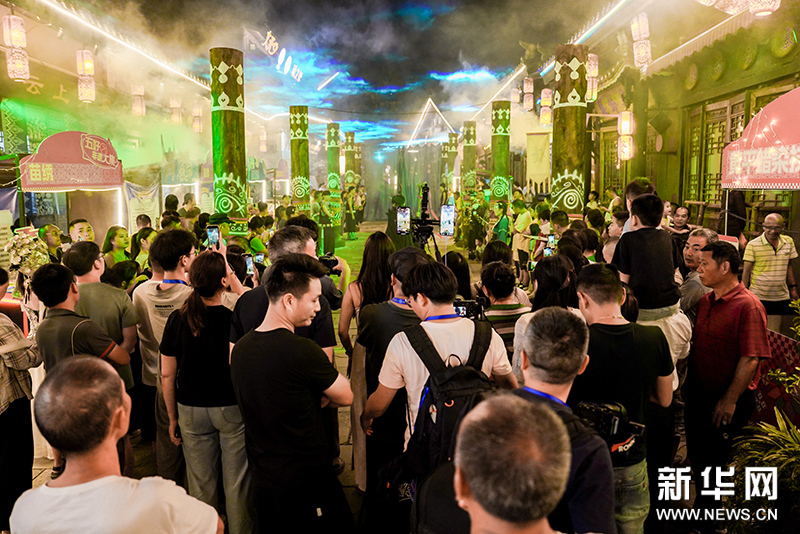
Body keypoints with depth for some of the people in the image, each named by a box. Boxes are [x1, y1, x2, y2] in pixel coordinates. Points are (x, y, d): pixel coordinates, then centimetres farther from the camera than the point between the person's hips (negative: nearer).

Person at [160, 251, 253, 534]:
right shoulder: (235, 319, -18)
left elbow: (167, 375, 0)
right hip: (232, 408, -3)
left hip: (191, 410, 3)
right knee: (236, 483, 12)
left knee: (200, 484, 16)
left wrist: (173, 417, 11)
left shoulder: (177, 319, -7)